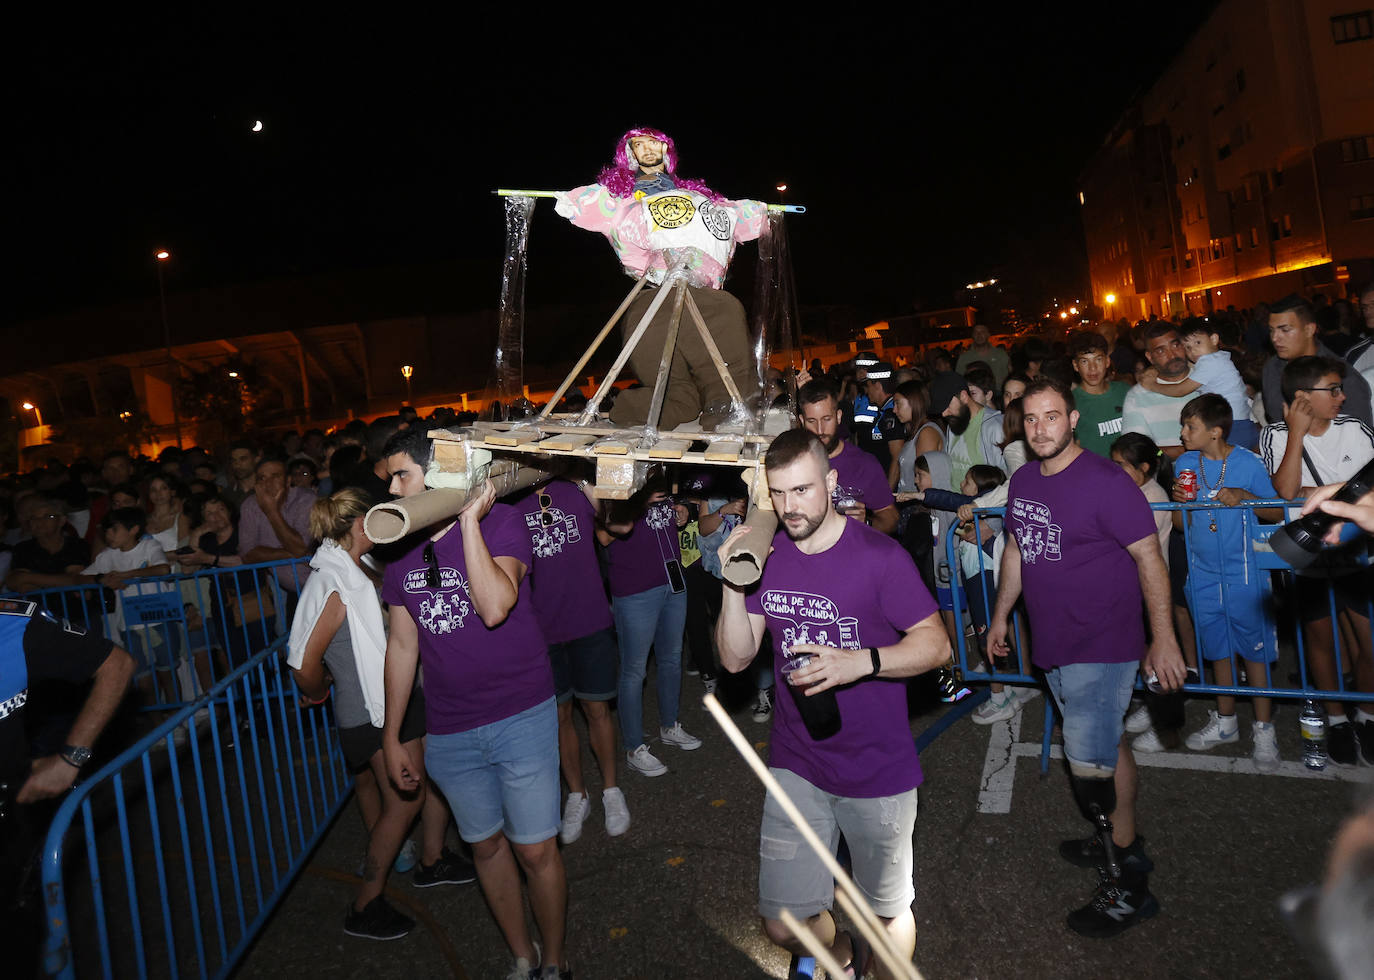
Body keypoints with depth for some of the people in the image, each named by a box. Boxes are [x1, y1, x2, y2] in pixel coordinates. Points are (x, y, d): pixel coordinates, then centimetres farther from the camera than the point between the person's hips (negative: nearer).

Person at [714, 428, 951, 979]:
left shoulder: (878, 556, -14)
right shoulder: (765, 555, -2)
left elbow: (935, 643, -11)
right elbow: (736, 658, -2)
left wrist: (861, 661, -28)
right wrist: (734, 586, -18)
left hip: (877, 769, -3)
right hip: (795, 766, 3)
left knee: (889, 912, 15)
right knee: (782, 924, 10)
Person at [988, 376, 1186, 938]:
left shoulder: (1104, 481, -17)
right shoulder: (1023, 481, 6)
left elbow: (1148, 555, -16)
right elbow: (1016, 550, 18)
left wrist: (1163, 637, -18)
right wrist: (1001, 615, 22)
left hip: (1102, 646, -7)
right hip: (1052, 644, 8)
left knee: (1090, 764, -6)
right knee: (1104, 746, 21)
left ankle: (1126, 888, 9)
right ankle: (1123, 843, 37)